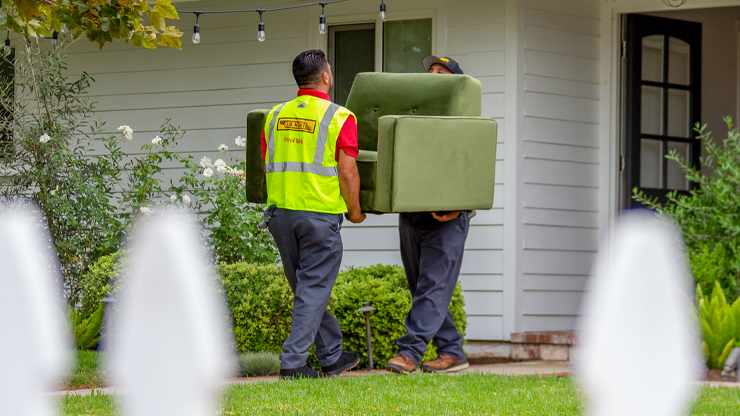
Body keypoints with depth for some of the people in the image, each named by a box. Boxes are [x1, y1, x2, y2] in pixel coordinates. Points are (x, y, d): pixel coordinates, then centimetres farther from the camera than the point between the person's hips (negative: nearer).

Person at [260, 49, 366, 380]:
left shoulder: (275, 117, 9)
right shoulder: (339, 118, -7)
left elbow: (268, 166, 12)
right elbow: (347, 172, -11)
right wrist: (354, 211, 4)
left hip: (281, 212, 6)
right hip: (320, 214, -6)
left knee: (306, 287, 15)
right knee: (314, 290, 0)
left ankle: (331, 356, 25)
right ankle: (293, 362, -5)